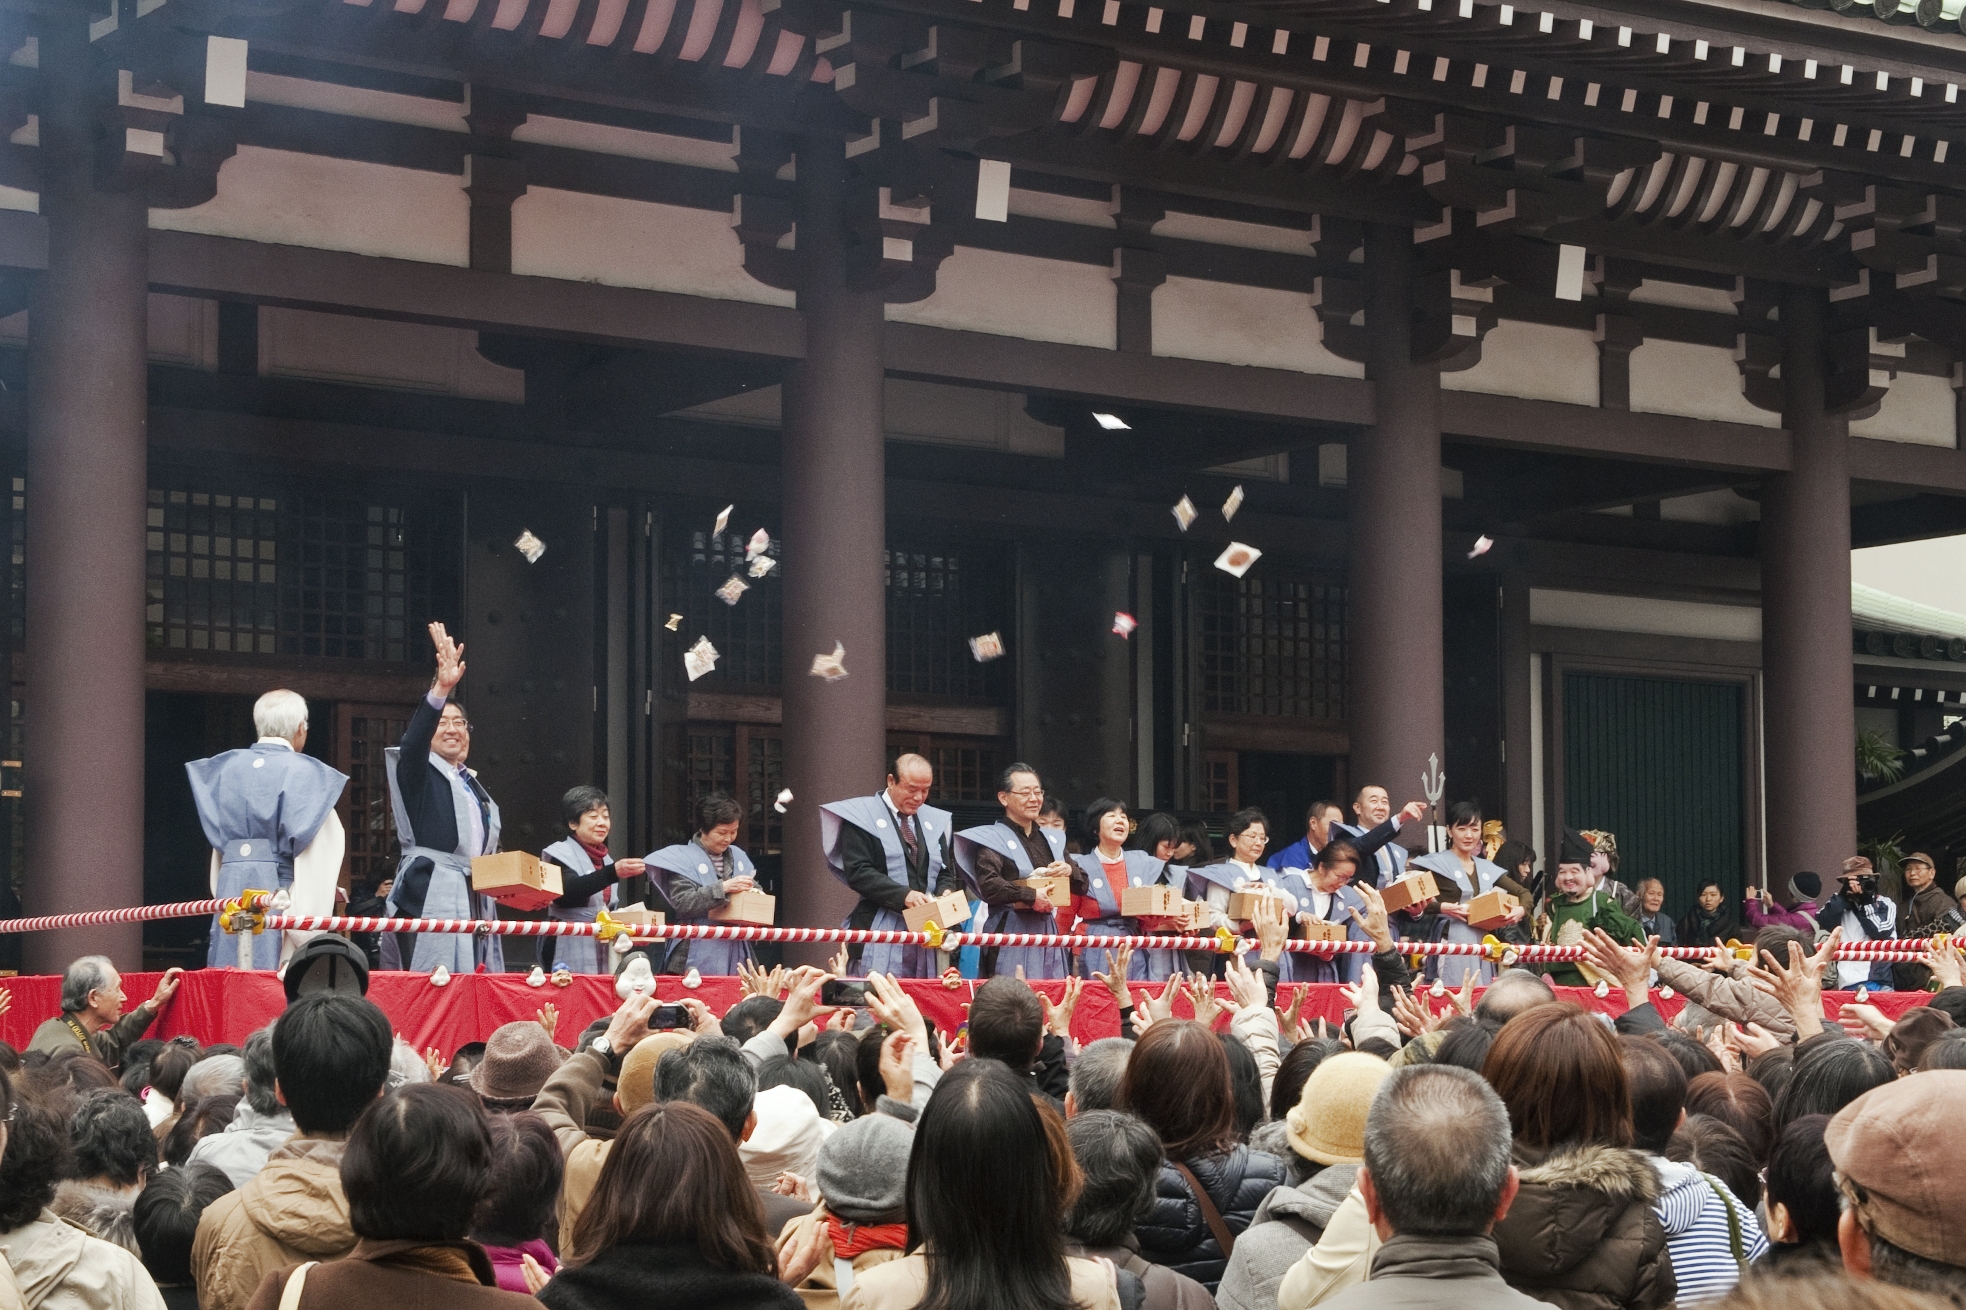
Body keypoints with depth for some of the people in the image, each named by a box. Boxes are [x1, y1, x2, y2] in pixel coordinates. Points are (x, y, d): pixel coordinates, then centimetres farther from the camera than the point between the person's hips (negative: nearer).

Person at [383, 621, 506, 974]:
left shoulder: (473, 786, 23)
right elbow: (413, 741, -20)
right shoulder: (417, 774, 3)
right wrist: (441, 688, -33)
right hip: (430, 900, -7)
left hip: (476, 902, 7)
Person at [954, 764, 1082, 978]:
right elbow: (988, 886, -18)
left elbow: (1083, 886, 18)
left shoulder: (1052, 839, 18)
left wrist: (1070, 871, -3)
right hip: (1010, 932, -6)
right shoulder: (993, 839, -3)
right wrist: (1031, 895, -17)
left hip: (1047, 931, 6)